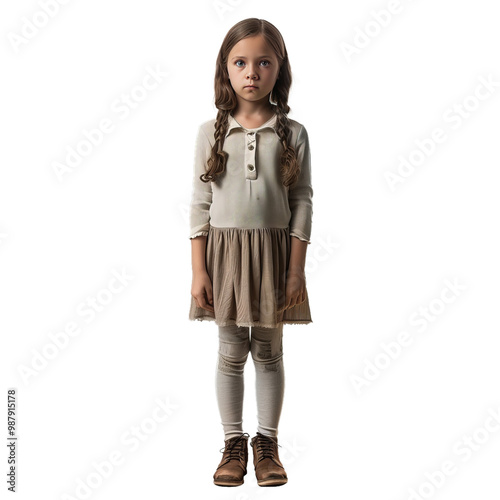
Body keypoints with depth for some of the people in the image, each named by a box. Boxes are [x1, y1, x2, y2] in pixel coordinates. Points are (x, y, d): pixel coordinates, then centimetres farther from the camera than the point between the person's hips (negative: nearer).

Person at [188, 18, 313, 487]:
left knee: (269, 351, 9)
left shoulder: (292, 133, 0)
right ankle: (233, 444, 22)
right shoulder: (211, 132, 1)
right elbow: (200, 204, 1)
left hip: (273, 250, 0)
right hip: (224, 249, 0)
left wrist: (296, 270, -6)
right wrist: (198, 271, -5)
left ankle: (267, 443, 25)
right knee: (231, 352, 8)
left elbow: (302, 203, 0)